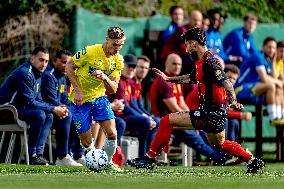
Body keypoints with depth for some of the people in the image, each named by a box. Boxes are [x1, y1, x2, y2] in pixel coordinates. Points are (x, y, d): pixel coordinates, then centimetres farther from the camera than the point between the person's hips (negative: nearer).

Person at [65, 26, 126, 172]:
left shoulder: (118, 60, -5)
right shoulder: (90, 52, -20)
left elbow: (113, 90, -5)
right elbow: (69, 67, -10)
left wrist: (105, 78, -27)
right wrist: (77, 90, -18)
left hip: (99, 98, 4)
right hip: (80, 100, -4)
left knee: (112, 134, -12)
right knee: (86, 142, -2)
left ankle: (108, 163, 12)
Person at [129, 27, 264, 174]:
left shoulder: (208, 62, -17)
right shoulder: (201, 62, 14)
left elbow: (226, 83, -26)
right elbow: (190, 78, 32)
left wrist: (233, 100, -39)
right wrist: (168, 79, 39)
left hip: (211, 112, -10)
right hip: (216, 113, 10)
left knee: (167, 121, -9)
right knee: (218, 143, 29)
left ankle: (149, 158, -4)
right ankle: (252, 161, 33)